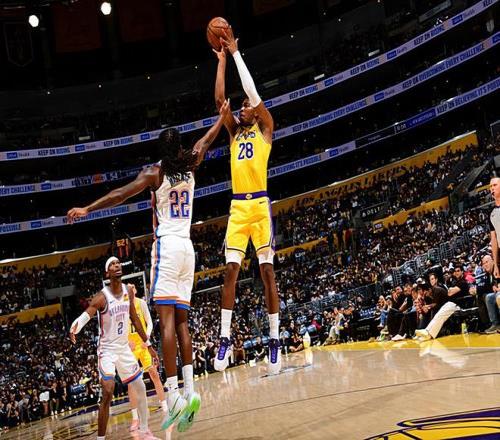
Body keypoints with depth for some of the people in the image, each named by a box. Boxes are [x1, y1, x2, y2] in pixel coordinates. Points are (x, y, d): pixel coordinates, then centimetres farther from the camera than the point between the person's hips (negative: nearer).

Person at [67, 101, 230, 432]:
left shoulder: (154, 172, -1)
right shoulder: (190, 167, 13)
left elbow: (122, 194, -13)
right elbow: (205, 143, 30)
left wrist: (88, 209, -12)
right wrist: (222, 117, 45)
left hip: (167, 246, -5)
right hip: (187, 247, 6)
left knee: (167, 319, -13)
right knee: (181, 320, 7)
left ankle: (174, 396, -21)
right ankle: (190, 391, -2)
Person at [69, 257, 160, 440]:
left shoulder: (129, 290, -1)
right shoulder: (102, 297, -20)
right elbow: (84, 316, -35)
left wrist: (148, 344, 13)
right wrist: (73, 329, -58)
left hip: (125, 348, 6)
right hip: (107, 350, -6)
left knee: (140, 389, 10)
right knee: (107, 394, -18)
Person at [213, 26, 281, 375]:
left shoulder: (265, 129, 7)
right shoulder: (235, 132, 20)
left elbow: (253, 91, -3)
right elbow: (220, 98, 13)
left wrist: (236, 53, 3)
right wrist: (222, 60, 14)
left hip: (260, 204, -5)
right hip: (237, 206, 5)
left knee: (267, 270, -5)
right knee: (231, 270, -3)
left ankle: (275, 340, -2)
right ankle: (225, 338, -3)